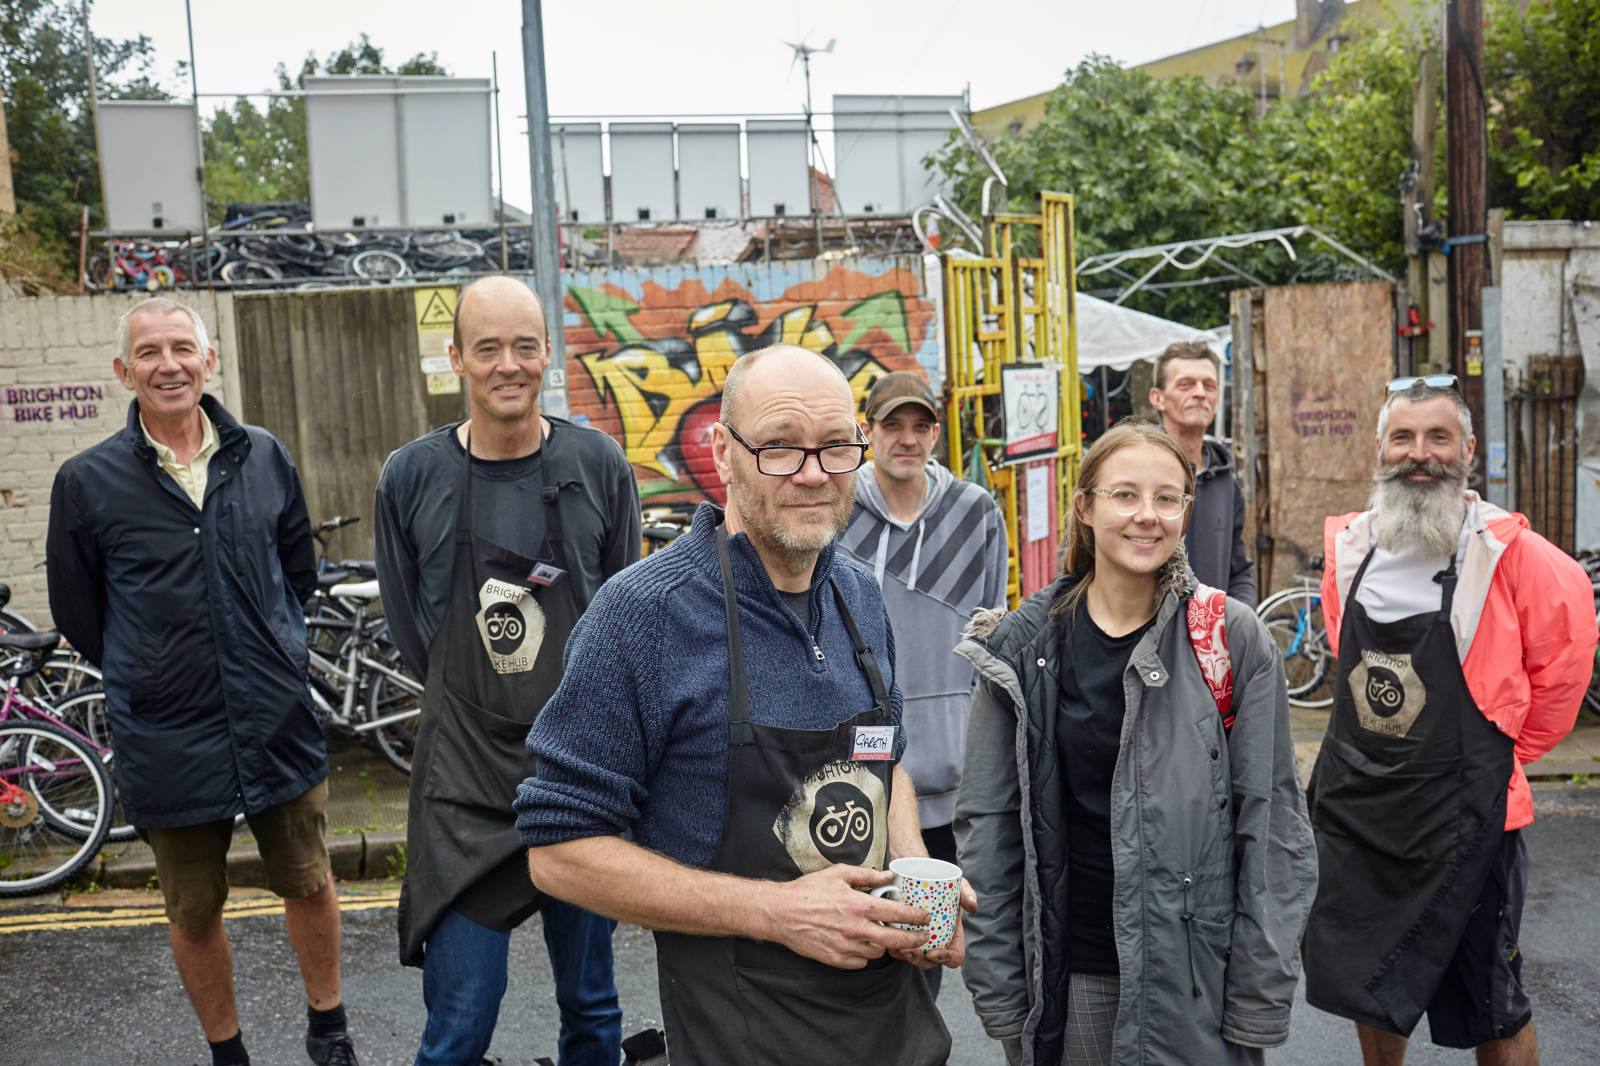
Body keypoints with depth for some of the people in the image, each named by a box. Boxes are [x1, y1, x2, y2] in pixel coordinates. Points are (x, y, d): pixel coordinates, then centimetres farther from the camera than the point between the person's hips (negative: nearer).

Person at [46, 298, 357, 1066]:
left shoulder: (264, 458, 2)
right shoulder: (87, 481, -5)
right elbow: (78, 614, 5)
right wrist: (150, 680, 6)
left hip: (279, 723, 2)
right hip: (167, 739, -1)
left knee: (309, 885, 12)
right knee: (194, 914, 13)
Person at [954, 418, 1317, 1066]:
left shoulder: (1234, 640, -6)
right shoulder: (1022, 647, -3)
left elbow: (1272, 824, -4)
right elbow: (987, 825, 0)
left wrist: (1260, 1000, -6)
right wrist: (998, 992, -1)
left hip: (1198, 986, -1)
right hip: (1065, 982, 1)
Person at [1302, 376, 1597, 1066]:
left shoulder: (1506, 550, -13)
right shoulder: (1350, 544, 2)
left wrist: (1516, 745, 2)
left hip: (1460, 807, -5)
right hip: (1351, 799, 5)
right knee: (1370, 985, 20)